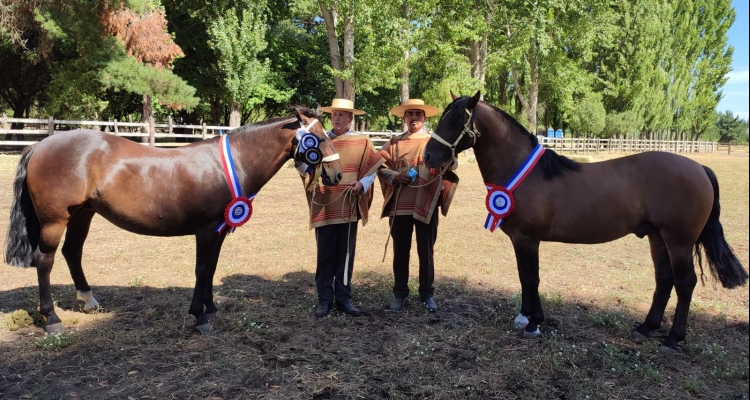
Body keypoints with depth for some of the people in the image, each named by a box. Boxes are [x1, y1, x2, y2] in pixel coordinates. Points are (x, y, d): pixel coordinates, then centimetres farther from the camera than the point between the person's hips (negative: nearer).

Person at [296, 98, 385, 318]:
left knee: (346, 254, 9)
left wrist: (362, 184, -15)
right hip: (324, 207, 0)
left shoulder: (362, 143, 3)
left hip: (349, 207, 0)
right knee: (325, 255, 6)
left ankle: (344, 298, 20)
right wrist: (299, 162, -17)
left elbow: (373, 170, 1)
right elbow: (308, 170, 4)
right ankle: (324, 300, 15)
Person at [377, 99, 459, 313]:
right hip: (399, 205, 1)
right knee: (400, 251, 9)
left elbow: (453, 164, -6)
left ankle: (427, 294, 19)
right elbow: (380, 165, 7)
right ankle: (399, 293, 21)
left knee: (426, 252, 6)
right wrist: (394, 176, -13)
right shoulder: (394, 143, 10)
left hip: (425, 205, -1)